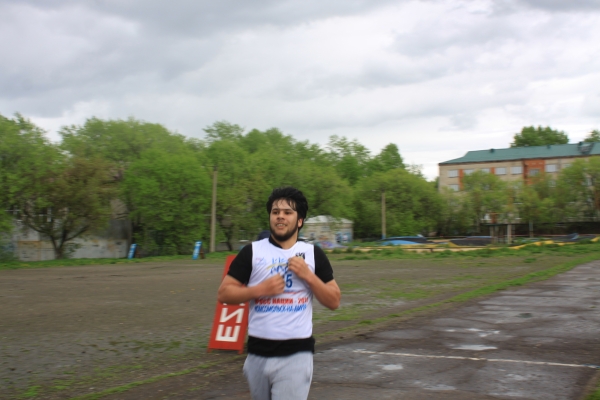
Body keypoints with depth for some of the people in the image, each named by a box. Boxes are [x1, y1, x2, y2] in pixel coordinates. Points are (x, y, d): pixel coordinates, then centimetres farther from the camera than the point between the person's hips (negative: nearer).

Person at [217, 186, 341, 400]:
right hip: (257, 353, 2)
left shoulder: (313, 254, 3)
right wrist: (260, 289, -14)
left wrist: (308, 275, -11)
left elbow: (334, 301, 3)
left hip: (296, 354, -2)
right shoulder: (252, 252, 2)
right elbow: (224, 293, 1)